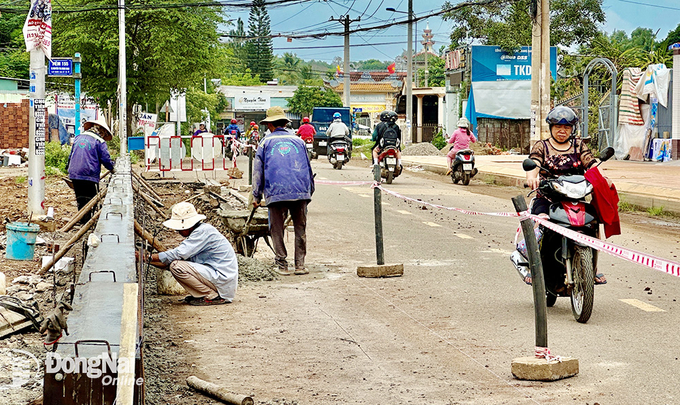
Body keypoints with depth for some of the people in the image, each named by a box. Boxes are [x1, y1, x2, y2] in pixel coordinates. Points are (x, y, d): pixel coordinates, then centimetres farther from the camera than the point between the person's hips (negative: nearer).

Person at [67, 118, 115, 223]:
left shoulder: (78, 138, 16)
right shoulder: (100, 141, -5)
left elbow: (71, 155, 22)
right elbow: (105, 158, -6)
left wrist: (68, 168, 32)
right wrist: (112, 168, 11)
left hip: (74, 174, 6)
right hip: (90, 175, -6)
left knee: (80, 198, 14)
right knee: (91, 199, 0)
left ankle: (81, 220, 16)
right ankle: (88, 220, -4)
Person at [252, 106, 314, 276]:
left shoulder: (266, 142, 10)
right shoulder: (298, 141, 17)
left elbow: (257, 171, 8)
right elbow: (308, 168, 21)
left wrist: (256, 196, 12)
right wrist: (309, 192, 29)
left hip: (275, 193, -2)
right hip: (300, 192, 2)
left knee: (277, 230, 6)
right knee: (300, 229, 8)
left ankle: (282, 265, 6)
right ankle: (300, 264, 6)